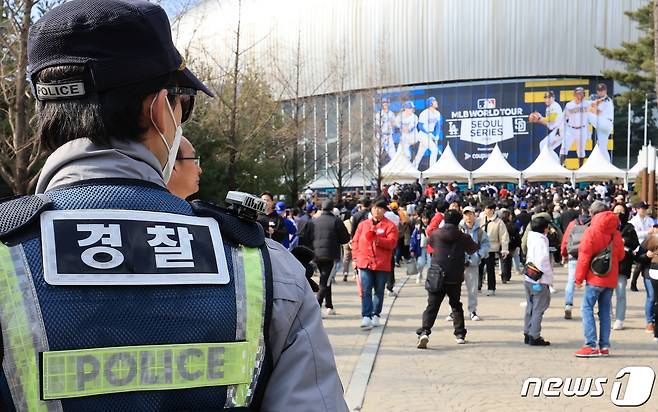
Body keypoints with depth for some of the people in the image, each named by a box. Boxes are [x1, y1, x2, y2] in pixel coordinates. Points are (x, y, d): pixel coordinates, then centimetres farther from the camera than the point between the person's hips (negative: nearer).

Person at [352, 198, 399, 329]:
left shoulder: (390, 225, 2)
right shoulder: (363, 224, 12)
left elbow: (392, 243, -10)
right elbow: (355, 241, 13)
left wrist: (377, 239, -23)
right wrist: (355, 257, 3)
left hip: (382, 264, -1)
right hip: (365, 263, 1)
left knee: (379, 291, 8)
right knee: (366, 291, -7)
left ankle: (375, 315, 19)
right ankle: (366, 317, -11)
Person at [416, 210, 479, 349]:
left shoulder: (436, 234, 1)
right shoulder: (463, 237, 0)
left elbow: (430, 243, 22)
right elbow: (473, 249, 17)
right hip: (455, 278, 1)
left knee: (432, 306, -3)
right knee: (456, 305, 19)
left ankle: (424, 332, -23)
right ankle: (460, 334, 21)